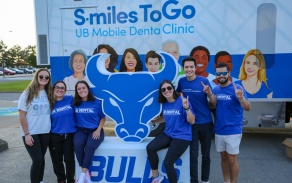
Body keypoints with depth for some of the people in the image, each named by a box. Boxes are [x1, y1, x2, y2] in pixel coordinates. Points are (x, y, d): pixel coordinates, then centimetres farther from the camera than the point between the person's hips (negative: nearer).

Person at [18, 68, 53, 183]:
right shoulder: (27, 93, -7)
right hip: (31, 133, -4)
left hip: (45, 132, 4)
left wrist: (52, 128, 1)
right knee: (37, 159, -5)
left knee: (41, 158, 14)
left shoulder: (49, 93, 3)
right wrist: (26, 134, -12)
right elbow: (22, 115, -8)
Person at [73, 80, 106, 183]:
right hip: (81, 130, 2)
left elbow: (103, 118, 7)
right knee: (77, 144, -30)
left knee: (90, 146, -31)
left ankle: (83, 174, -15)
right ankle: (86, 173, -14)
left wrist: (98, 130, -6)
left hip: (95, 131, -1)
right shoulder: (75, 103, 3)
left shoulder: (97, 103, -1)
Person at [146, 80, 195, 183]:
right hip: (168, 134, 6)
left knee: (167, 162, -14)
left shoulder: (181, 101, -14)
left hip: (182, 136, -5)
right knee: (150, 148, -16)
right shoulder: (164, 103, 3)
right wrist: (152, 121, 16)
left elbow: (192, 121, -15)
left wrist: (187, 108, -29)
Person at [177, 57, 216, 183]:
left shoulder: (204, 81, -10)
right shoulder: (181, 82, -3)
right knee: (193, 154, 5)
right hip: (191, 123, 1)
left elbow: (214, 103, -8)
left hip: (206, 123, 0)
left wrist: (209, 93, -27)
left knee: (206, 154, 12)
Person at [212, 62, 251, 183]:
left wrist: (241, 98, -35)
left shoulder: (237, 88, -11)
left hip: (233, 131, -4)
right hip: (219, 130, 5)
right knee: (223, 157, 16)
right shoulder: (215, 89, 4)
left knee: (232, 159, 3)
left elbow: (248, 108, -15)